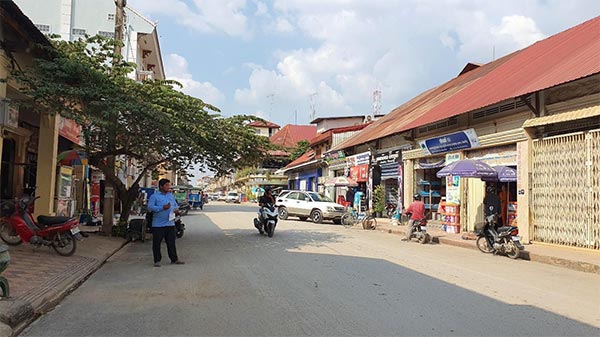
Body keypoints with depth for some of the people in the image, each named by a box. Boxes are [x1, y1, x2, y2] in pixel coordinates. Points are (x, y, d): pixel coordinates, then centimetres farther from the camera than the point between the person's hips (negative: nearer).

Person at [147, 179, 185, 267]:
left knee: (171, 242, 8)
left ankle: (174, 259, 15)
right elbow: (150, 207, -16)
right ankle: (157, 260, 13)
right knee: (157, 243, 2)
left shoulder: (171, 195, 15)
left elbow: (175, 205, 23)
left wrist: (176, 209, -1)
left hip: (170, 223, 5)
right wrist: (162, 208, -27)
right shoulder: (154, 196, -4)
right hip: (158, 225, -5)